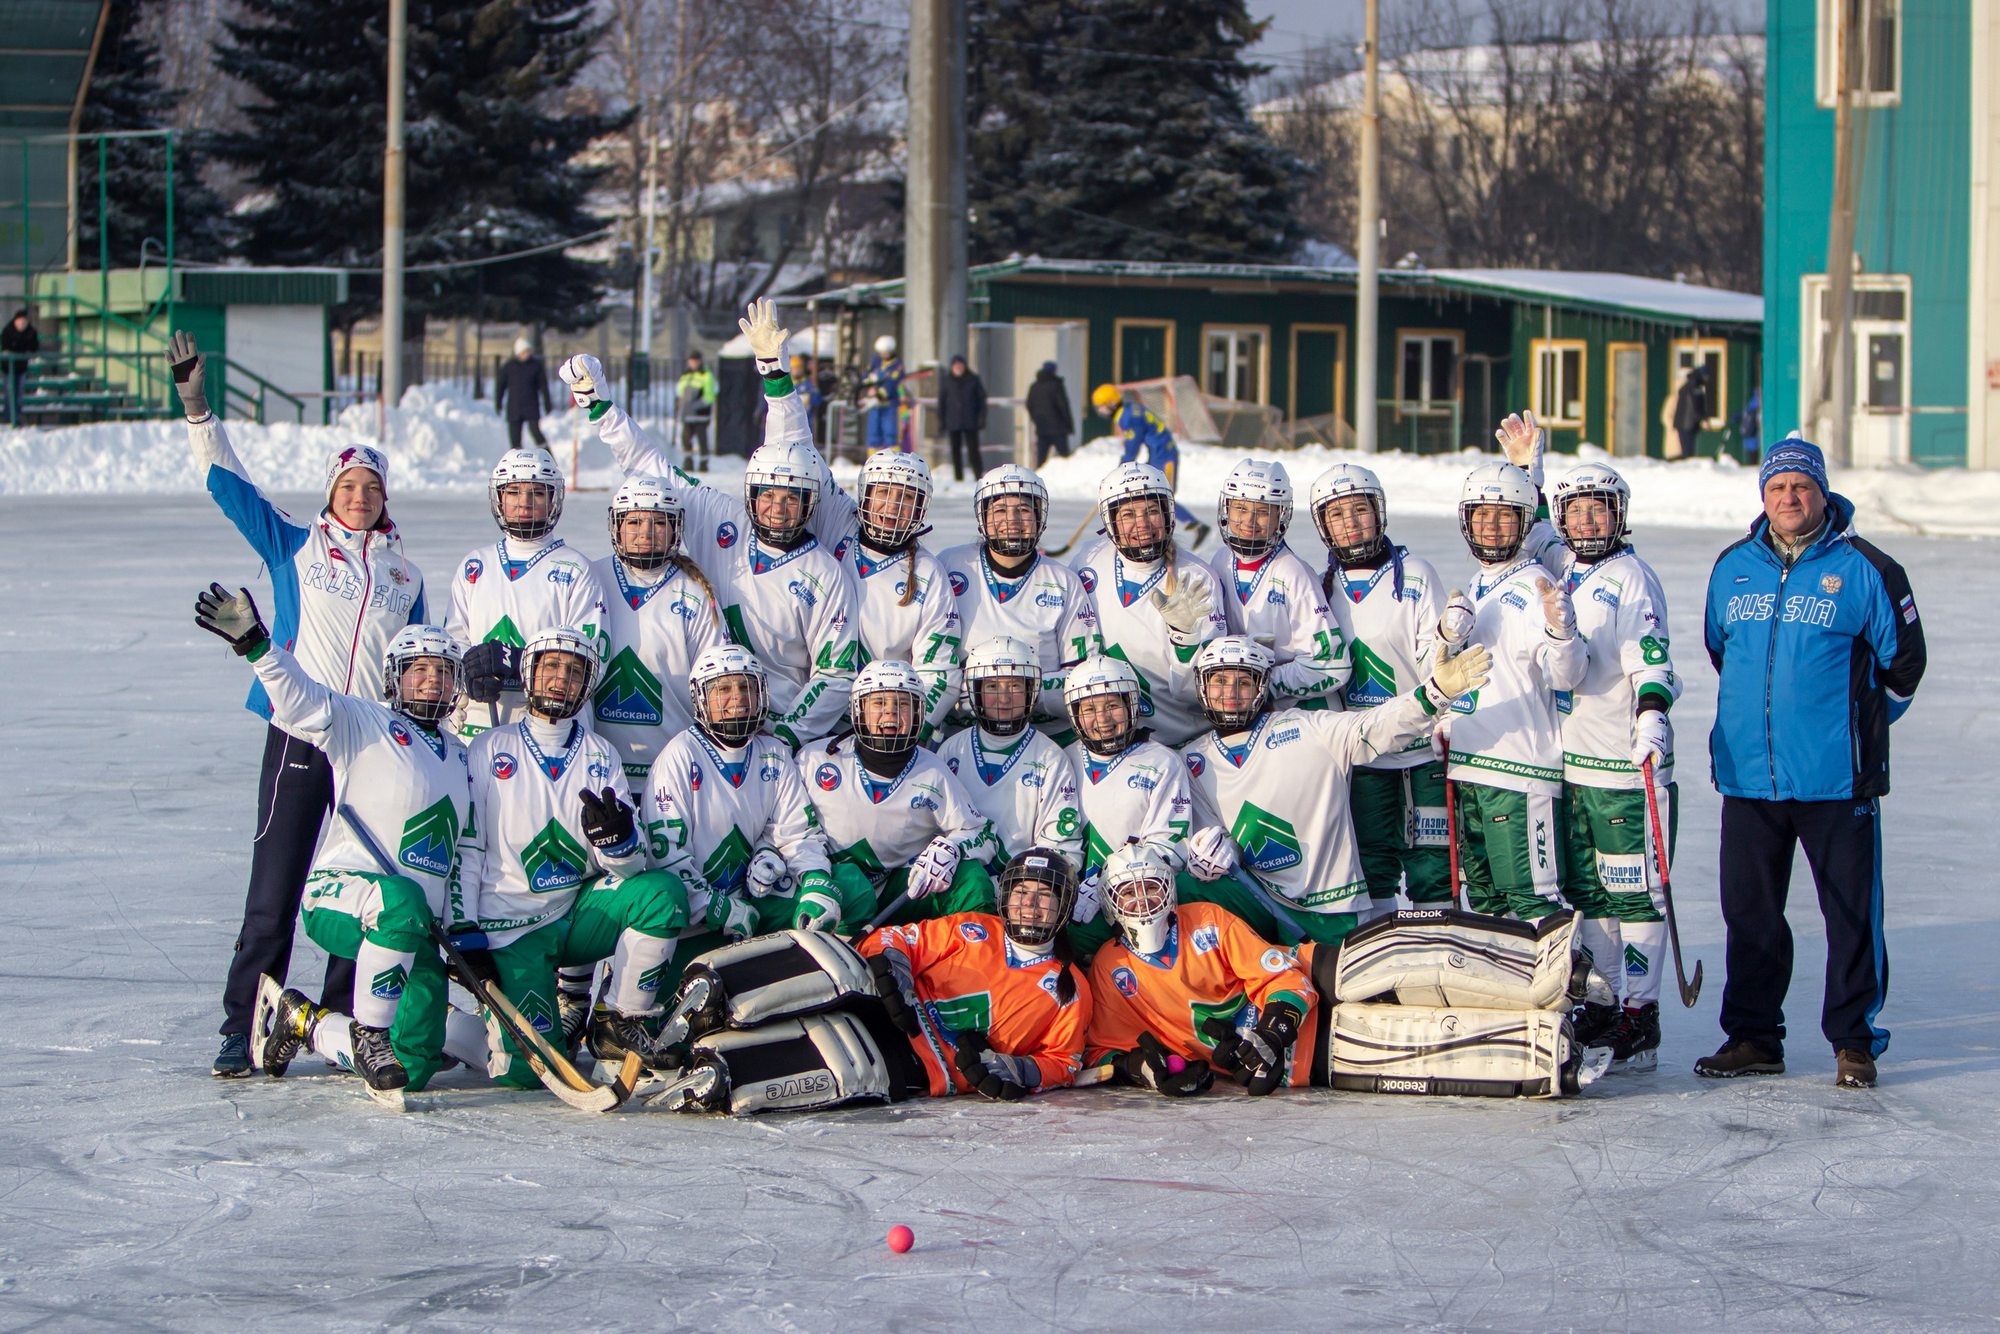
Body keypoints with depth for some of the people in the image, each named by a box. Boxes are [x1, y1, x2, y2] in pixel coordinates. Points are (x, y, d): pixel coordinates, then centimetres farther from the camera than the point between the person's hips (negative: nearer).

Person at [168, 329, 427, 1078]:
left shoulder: (406, 574, 16)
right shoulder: (293, 547, 9)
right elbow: (228, 484, 3)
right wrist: (197, 409, -6)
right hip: (299, 735, -3)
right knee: (273, 894, -5)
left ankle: (345, 1022, 12)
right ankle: (243, 1030, -2)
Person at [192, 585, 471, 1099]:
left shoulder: (459, 757, 20)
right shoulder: (362, 725, 1)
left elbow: (465, 854, 26)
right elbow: (302, 700, -18)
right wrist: (256, 645, -34)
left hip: (417, 929, 6)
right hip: (340, 895, -6)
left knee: (415, 1064, -8)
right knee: (401, 902, -42)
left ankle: (303, 1021, 18)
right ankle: (369, 1032, -26)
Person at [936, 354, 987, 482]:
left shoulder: (973, 379, 2)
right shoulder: (946, 381, 5)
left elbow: (981, 399, 4)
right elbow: (941, 402, 7)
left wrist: (981, 419, -2)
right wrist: (941, 421, 2)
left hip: (970, 422, -2)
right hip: (953, 422, 2)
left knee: (973, 449, -5)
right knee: (955, 450, 4)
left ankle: (979, 475, -1)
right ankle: (958, 476, 10)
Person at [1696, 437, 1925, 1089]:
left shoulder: (1864, 570, -4)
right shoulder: (1733, 569, 9)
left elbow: (1902, 661, 3)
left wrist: (1859, 725, 8)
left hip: (1837, 779, -4)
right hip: (1748, 775, 4)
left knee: (1852, 912, 0)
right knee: (1749, 911, 9)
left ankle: (1855, 1041, 8)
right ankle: (1753, 1036, 19)